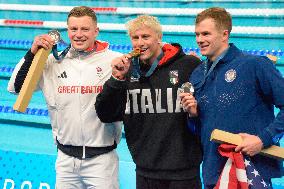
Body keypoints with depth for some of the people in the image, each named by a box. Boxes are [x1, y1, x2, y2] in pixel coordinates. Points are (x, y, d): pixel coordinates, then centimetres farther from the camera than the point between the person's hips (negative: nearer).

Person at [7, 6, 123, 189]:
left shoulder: (114, 61, -7)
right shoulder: (54, 61, 5)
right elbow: (16, 87, 7)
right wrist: (32, 53, -4)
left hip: (101, 158, -4)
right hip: (66, 158, 4)